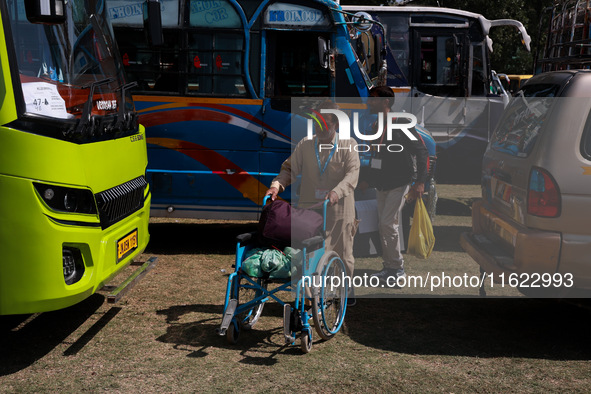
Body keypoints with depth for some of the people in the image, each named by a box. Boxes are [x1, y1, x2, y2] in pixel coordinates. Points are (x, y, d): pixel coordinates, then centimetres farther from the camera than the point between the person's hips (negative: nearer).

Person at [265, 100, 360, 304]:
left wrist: (336, 192, -29)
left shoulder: (348, 145, 0)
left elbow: (352, 173, -12)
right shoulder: (305, 145, 6)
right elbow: (290, 168, 5)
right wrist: (277, 184, -16)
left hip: (339, 209, -1)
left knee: (344, 254, 11)